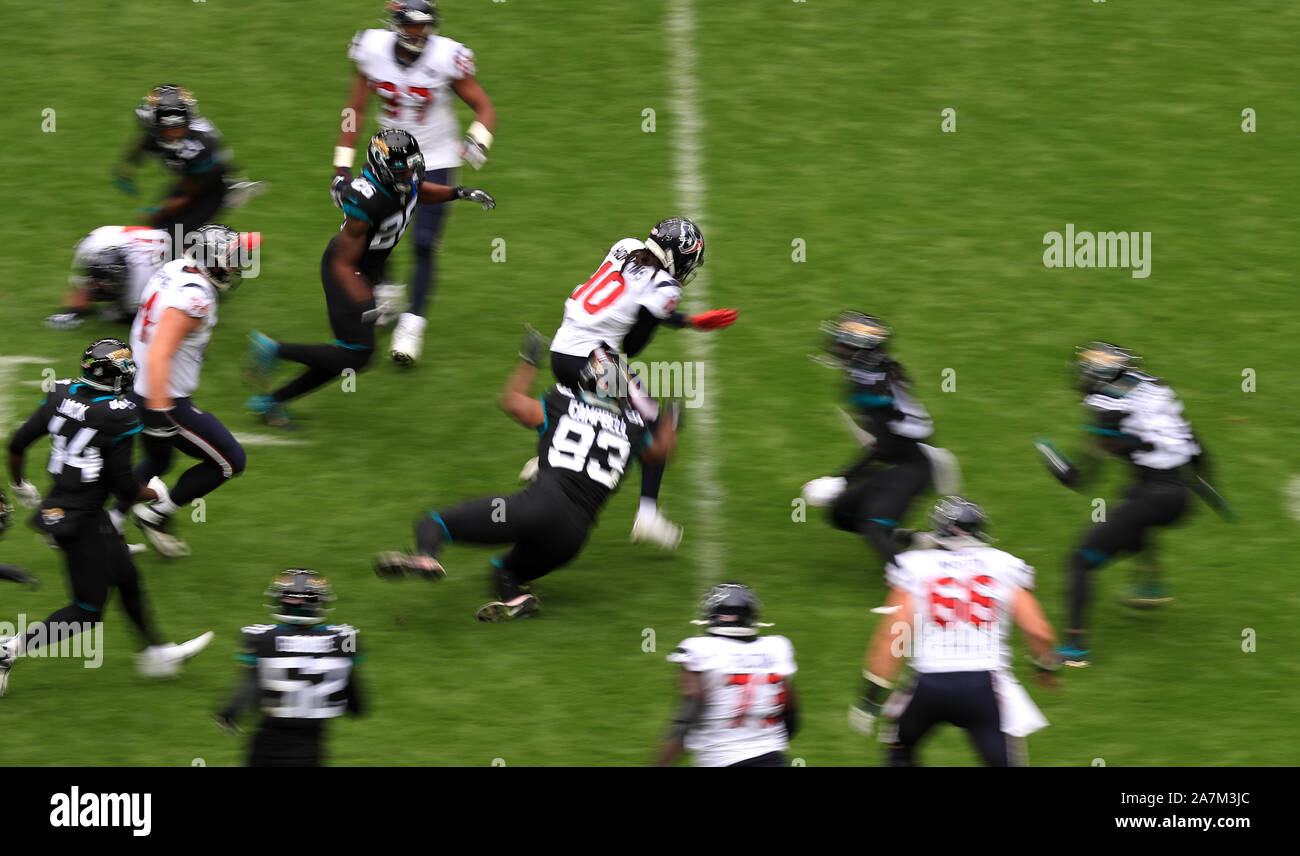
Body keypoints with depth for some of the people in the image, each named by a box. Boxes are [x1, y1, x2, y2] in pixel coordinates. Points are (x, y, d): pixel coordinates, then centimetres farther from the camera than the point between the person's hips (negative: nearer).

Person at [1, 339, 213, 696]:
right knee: (88, 610, 4)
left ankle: (157, 652, 38)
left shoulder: (61, 395, -1)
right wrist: (158, 495, 3)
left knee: (128, 579, 24)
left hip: (56, 504, 9)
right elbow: (123, 485, -17)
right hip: (81, 520, -9)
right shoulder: (119, 415, -22)